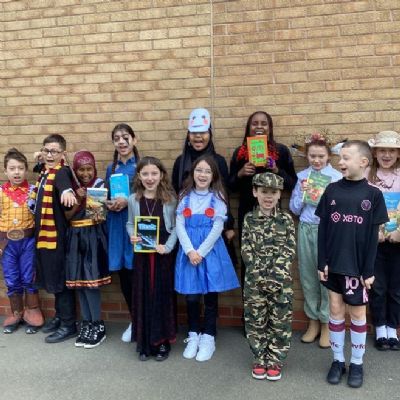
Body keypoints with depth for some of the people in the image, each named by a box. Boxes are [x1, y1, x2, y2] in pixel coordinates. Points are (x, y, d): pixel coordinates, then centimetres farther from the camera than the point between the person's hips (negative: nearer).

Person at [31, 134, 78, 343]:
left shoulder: (62, 171, -16)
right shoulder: (43, 170, 10)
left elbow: (63, 182, -41)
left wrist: (67, 191, -62)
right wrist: (39, 159, 15)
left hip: (57, 232, -9)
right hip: (43, 232, 9)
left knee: (61, 279, -1)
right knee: (52, 277, 18)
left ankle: (69, 325, 11)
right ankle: (60, 316, 33)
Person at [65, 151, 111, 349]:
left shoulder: (101, 185, -3)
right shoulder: (71, 188, 6)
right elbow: (67, 216, 0)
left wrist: (100, 217, -24)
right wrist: (78, 200, -15)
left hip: (94, 237, -4)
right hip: (76, 238, 4)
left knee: (90, 281, -7)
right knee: (79, 282, 7)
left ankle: (98, 326, 6)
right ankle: (87, 323, 20)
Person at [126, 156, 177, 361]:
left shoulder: (170, 198, -4)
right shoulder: (133, 199, 1)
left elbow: (176, 227, -2)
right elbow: (130, 223, 11)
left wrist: (168, 246, -15)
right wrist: (132, 236, -10)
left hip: (163, 254, -1)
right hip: (142, 254, 2)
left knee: (163, 296, 5)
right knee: (143, 296, 6)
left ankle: (162, 341, 20)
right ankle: (144, 342, 20)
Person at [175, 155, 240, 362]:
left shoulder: (217, 197, 0)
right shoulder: (185, 196, 7)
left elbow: (218, 228, -7)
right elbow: (179, 225, 0)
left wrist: (201, 252, -13)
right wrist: (190, 250, -13)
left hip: (210, 250, -2)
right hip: (189, 251, 2)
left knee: (210, 295, 5)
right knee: (191, 296, 6)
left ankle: (208, 337, 19)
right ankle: (193, 335, 24)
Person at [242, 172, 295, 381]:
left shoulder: (286, 219, 0)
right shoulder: (249, 218, 1)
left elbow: (290, 249, -3)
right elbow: (246, 249, -2)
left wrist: (276, 272, -12)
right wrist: (259, 271, -11)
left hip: (281, 280, 0)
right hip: (255, 279, 1)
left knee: (280, 321, 6)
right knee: (255, 320, 9)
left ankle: (275, 360, 22)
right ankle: (259, 359, 24)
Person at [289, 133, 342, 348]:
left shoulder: (337, 176, -1)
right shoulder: (301, 176, 8)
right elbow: (294, 209, 8)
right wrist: (302, 193, -8)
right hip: (306, 229, 3)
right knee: (308, 276, 10)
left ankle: (326, 323, 14)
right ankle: (313, 320, 25)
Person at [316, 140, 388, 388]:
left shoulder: (373, 194, -4)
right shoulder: (332, 190, 2)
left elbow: (373, 236, -4)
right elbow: (323, 229, 2)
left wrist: (369, 270, -7)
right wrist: (322, 262, -2)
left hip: (357, 266, -2)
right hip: (333, 264, 2)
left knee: (358, 313, 9)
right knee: (336, 310, 10)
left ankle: (357, 363, 24)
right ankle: (338, 360, 24)